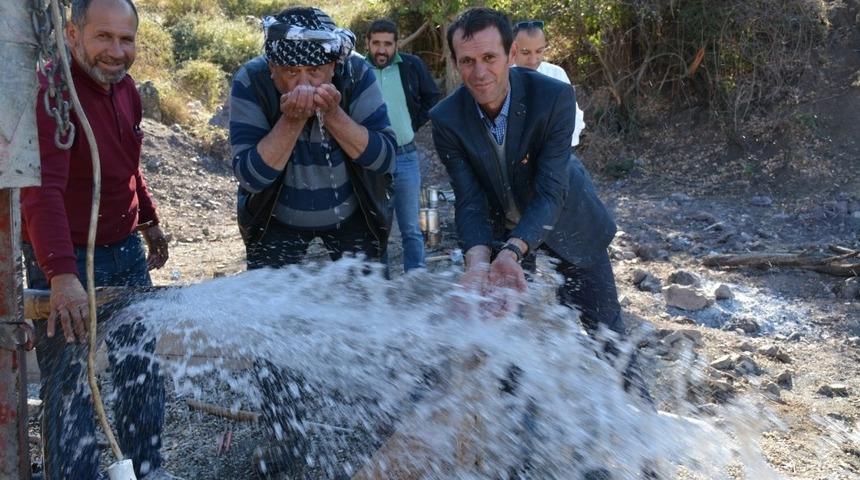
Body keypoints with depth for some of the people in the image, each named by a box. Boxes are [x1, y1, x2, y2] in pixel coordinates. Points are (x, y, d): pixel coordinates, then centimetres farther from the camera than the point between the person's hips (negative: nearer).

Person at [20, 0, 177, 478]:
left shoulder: (124, 88, 3)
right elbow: (42, 191, -34)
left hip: (126, 251, 8)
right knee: (70, 384, -1)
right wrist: (62, 276, -44)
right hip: (65, 258, -7)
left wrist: (150, 221, 23)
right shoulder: (51, 94, -22)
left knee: (144, 368, 15)